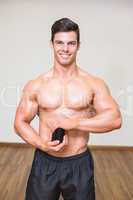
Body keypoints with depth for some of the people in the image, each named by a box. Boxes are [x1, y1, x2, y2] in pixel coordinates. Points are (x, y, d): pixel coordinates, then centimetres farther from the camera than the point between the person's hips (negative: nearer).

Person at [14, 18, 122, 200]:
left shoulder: (94, 84, -7)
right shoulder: (35, 85, -4)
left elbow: (115, 119, -14)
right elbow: (20, 122, 1)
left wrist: (73, 123, -22)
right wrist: (41, 144, -16)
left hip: (80, 164, 0)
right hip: (44, 163, 1)